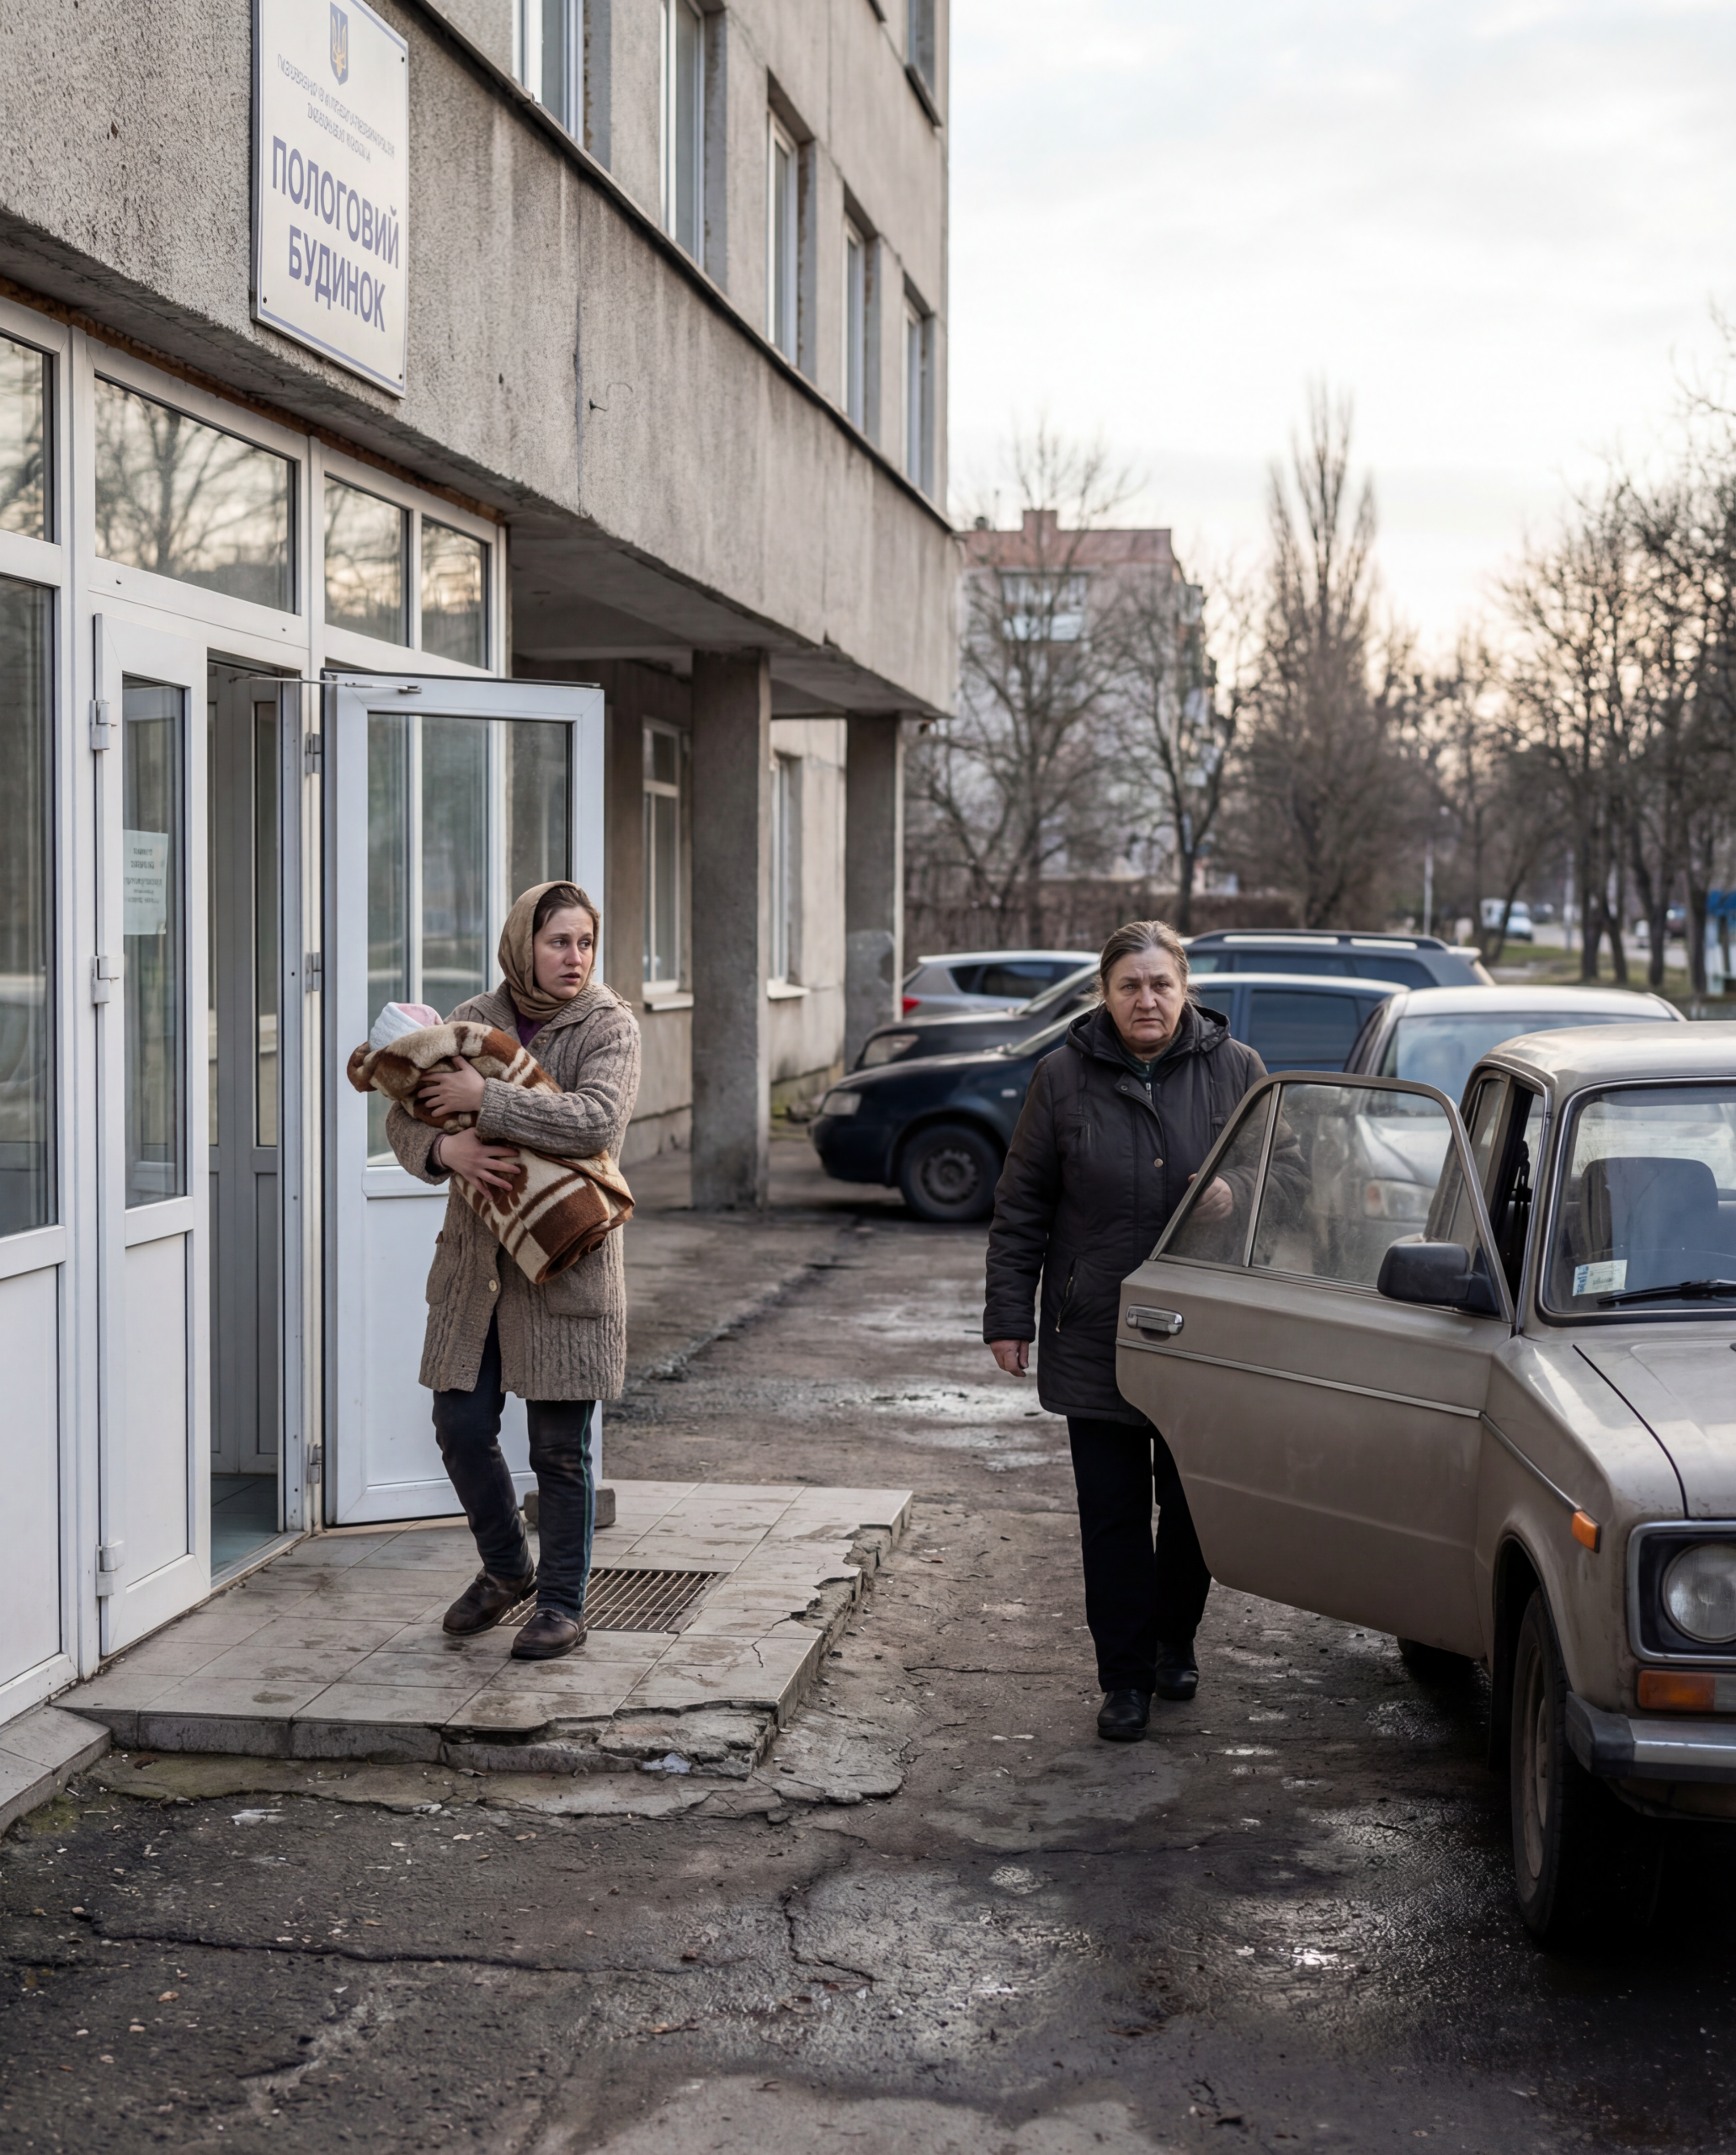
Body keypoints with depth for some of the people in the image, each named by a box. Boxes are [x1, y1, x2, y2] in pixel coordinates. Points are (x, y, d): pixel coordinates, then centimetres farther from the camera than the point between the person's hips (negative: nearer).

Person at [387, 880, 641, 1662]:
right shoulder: (475, 1018, 6)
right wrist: (444, 1149, -15)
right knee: (461, 1428, 7)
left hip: (567, 1262, -4)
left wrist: (486, 1098, -22)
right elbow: (404, 1115, 7)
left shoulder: (609, 1027, -6)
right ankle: (506, 1568, 31)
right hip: (475, 1263, 4)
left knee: (560, 1446, 1)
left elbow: (595, 1120, -24)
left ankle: (562, 1605, 15)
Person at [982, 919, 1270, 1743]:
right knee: (1113, 1513, 2)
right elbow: (1022, 1207, 4)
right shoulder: (1063, 1078, 0)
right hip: (1096, 1341, -1)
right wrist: (1009, 1315, 0)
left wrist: (1239, 1193, -14)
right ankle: (1125, 1676, 10)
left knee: (1194, 1505, 12)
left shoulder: (1235, 1070, 2)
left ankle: (1175, 1640, 34)